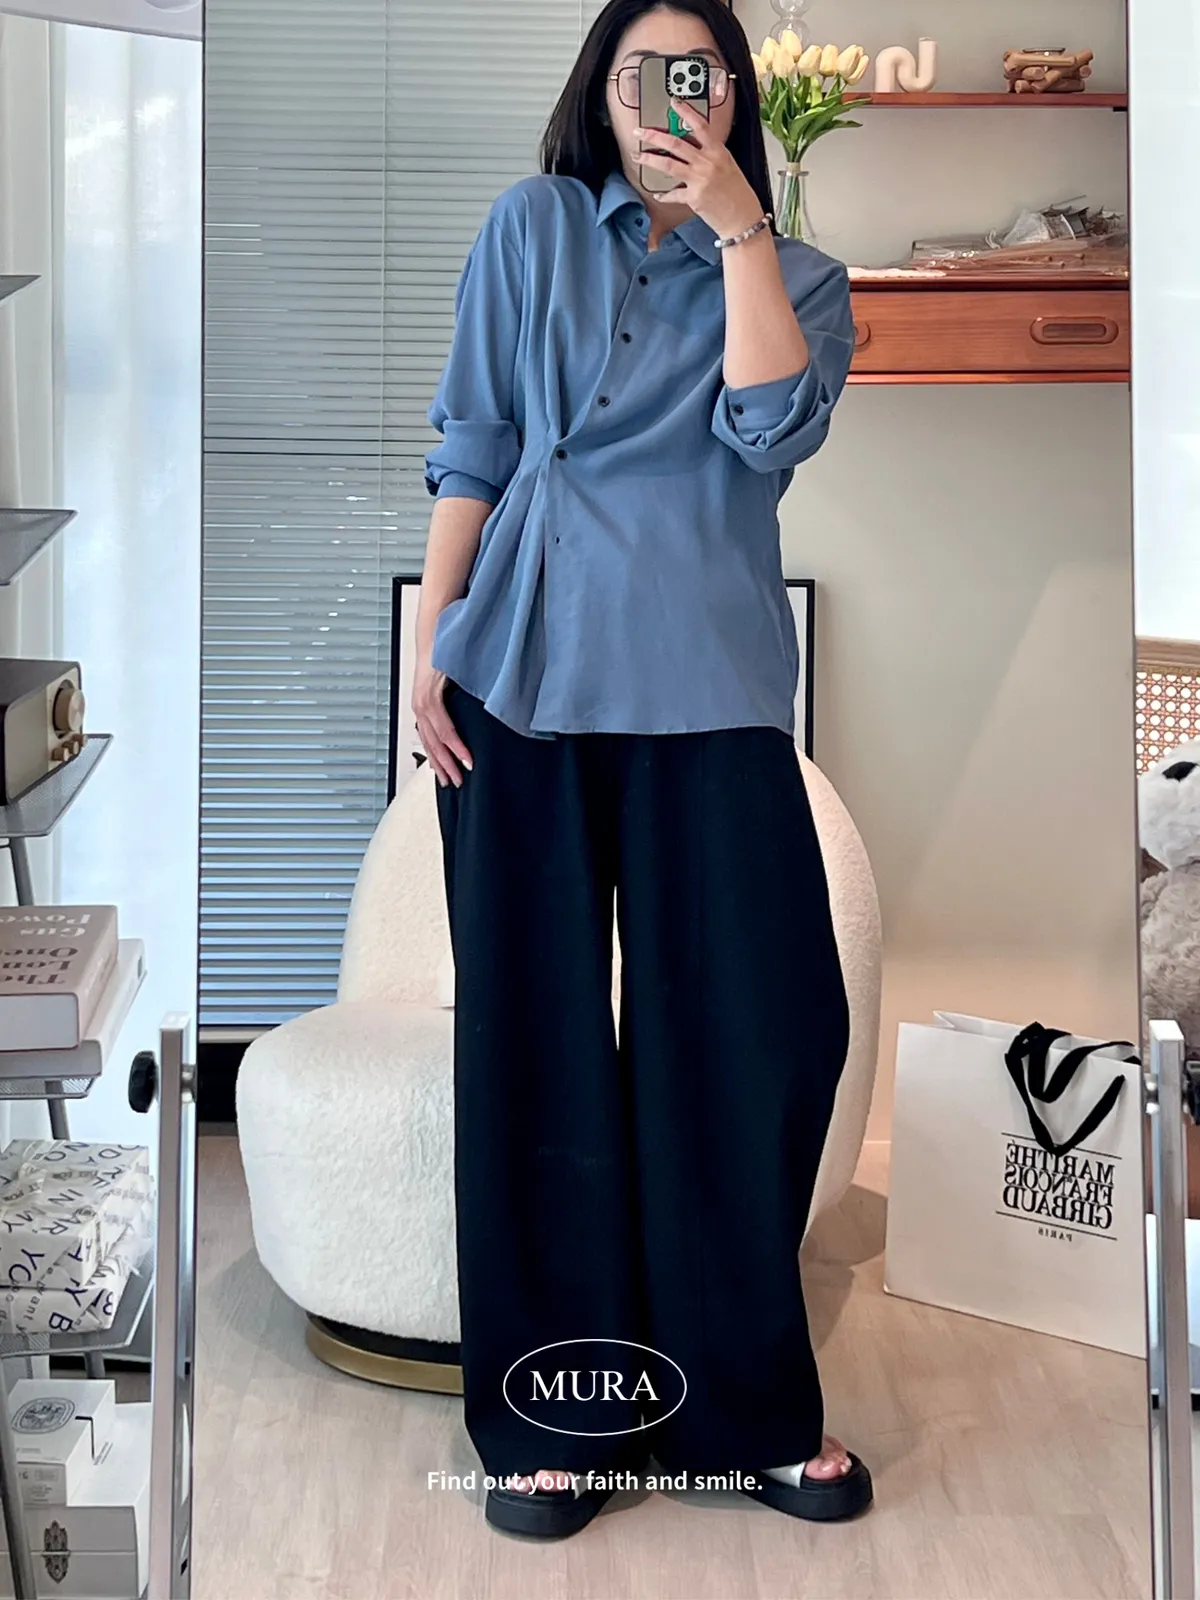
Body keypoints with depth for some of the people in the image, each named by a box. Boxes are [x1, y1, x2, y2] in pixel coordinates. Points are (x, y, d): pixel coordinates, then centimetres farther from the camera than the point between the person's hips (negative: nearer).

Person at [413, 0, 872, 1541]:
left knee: (753, 1030, -2)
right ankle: (555, 1416, 15)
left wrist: (736, 221, -5)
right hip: (523, 677, 0)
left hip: (710, 688, 1)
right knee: (537, 1038, 3)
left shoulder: (800, 277, 14)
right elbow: (469, 450, 8)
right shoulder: (531, 228, 12)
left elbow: (771, 428, -6)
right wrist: (429, 646, 0)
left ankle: (751, 1401, 16)